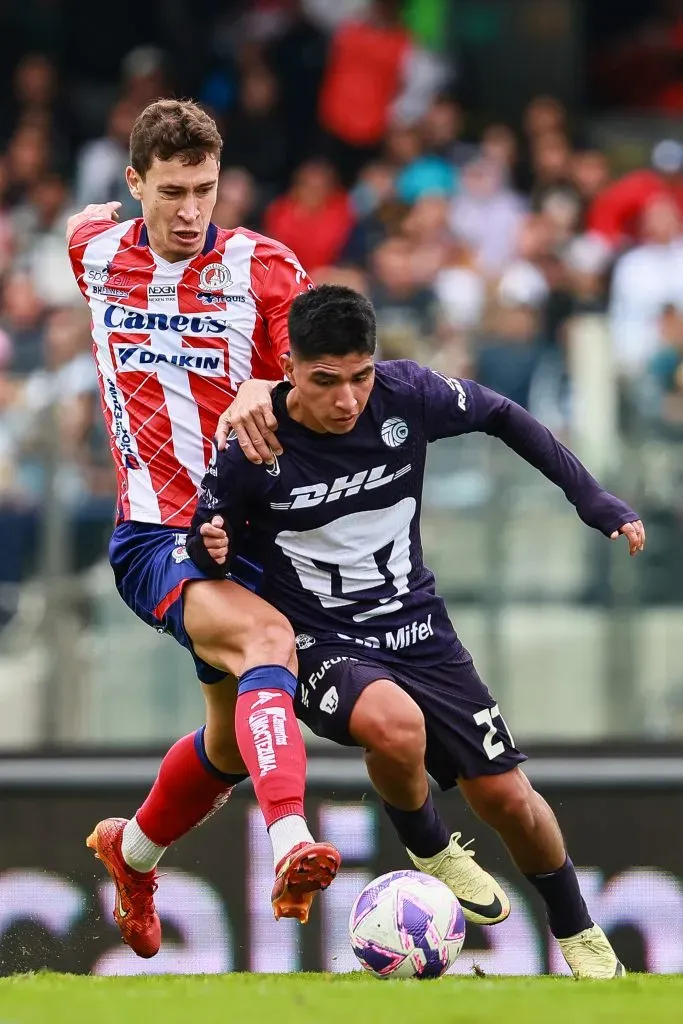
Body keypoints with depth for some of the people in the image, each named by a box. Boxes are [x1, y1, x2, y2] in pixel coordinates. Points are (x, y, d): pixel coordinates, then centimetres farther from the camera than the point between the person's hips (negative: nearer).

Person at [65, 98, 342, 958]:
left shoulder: (265, 268, -4)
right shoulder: (96, 252, 2)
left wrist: (267, 390, -25)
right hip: (155, 536, -3)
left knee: (234, 739, 15)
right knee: (266, 638, -33)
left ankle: (131, 852, 46)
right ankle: (291, 845, -54)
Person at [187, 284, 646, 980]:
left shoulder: (407, 395, -12)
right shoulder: (251, 448, -18)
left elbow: (503, 418, 7)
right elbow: (207, 546, -2)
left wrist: (592, 498, 2)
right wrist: (212, 551, -27)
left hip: (415, 628, 3)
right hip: (317, 643, -3)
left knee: (506, 797, 2)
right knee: (396, 726, -36)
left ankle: (580, 940, 29)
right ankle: (429, 852, -4)